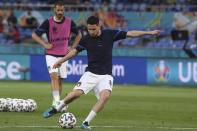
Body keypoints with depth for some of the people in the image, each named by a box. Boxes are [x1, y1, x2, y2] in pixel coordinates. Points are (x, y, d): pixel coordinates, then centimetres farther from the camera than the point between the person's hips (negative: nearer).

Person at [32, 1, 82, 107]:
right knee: (54, 76, -20)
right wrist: (45, 45, -10)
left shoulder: (69, 22, 1)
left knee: (60, 80, 4)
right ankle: (56, 100, -28)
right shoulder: (48, 22, -7)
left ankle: (56, 102, 16)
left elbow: (78, 34, 18)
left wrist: (72, 47, 9)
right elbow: (34, 35, -2)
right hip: (51, 54, -3)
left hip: (63, 55, 3)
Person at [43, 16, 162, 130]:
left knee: (105, 95, -29)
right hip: (90, 73, 0)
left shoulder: (110, 34, -1)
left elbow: (130, 34, 2)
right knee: (76, 93, -20)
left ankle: (86, 122, -21)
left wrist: (150, 33, -1)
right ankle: (56, 109, 8)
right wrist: (61, 61, 24)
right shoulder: (86, 39, 2)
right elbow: (75, 51, 20)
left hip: (105, 76, 0)